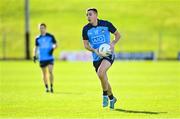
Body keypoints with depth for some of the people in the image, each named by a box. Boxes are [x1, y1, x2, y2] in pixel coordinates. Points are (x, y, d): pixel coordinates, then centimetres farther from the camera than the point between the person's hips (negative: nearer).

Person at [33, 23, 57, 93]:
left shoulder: (50, 36, 0)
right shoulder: (38, 38, 7)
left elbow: (55, 44, 7)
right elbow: (36, 47, 15)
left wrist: (53, 49, -13)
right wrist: (35, 55, 2)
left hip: (50, 58, -2)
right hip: (42, 59, 2)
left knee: (50, 71, -15)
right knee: (44, 73, 7)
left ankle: (51, 87, -5)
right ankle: (46, 88, 17)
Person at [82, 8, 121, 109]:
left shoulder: (106, 24, -5)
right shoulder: (86, 29, 0)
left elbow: (118, 34, 7)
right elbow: (86, 45, 6)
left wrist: (113, 43, -11)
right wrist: (94, 50, -13)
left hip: (108, 54, -4)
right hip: (96, 57, 4)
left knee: (100, 73, -29)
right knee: (104, 80, 10)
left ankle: (105, 95, -9)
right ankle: (112, 98, 34)